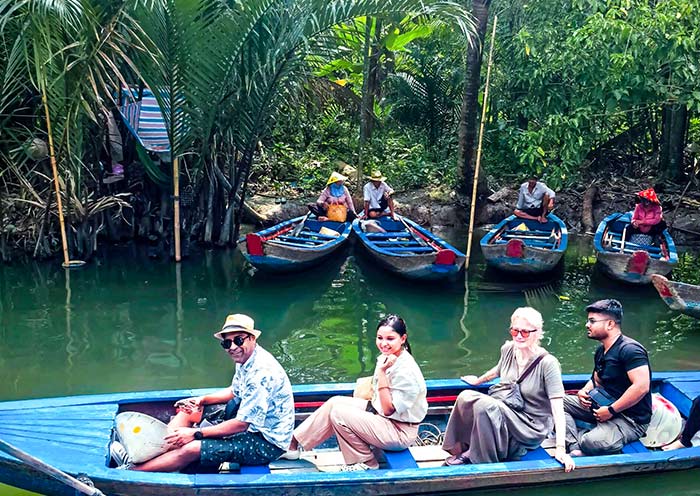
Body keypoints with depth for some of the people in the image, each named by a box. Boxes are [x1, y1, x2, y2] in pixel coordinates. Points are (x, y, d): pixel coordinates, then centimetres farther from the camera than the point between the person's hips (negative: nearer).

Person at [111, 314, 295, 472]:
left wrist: (196, 433, -21)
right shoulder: (245, 359, 2)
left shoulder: (261, 372, -29)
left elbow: (241, 424, -27)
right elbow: (235, 391, 20)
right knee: (189, 410, 9)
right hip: (248, 421, 10)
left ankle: (130, 471, -9)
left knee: (190, 450, -20)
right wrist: (202, 400, 3)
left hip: (266, 442, -10)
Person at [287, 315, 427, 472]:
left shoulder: (407, 370, -25)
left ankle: (366, 463, -1)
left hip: (400, 432, -9)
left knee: (338, 413, -15)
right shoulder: (386, 357, 2)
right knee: (334, 402, 2)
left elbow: (388, 409, -23)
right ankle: (293, 442, 8)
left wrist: (382, 372, -27)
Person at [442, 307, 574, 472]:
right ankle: (462, 449, -3)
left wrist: (560, 449, -30)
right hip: (506, 415, 6)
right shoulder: (508, 349, -2)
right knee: (466, 397, -16)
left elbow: (557, 407, -24)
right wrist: (478, 381, 38)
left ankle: (482, 463, -13)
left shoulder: (548, 363, -20)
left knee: (484, 405, -30)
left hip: (532, 429, -6)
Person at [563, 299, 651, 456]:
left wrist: (611, 410, -23)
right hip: (604, 407, 10)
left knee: (593, 443, -37)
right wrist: (584, 391, 2)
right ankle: (576, 448, -18)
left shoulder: (630, 349, -19)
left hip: (631, 419, -10)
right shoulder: (601, 350, 12)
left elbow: (641, 386, -29)